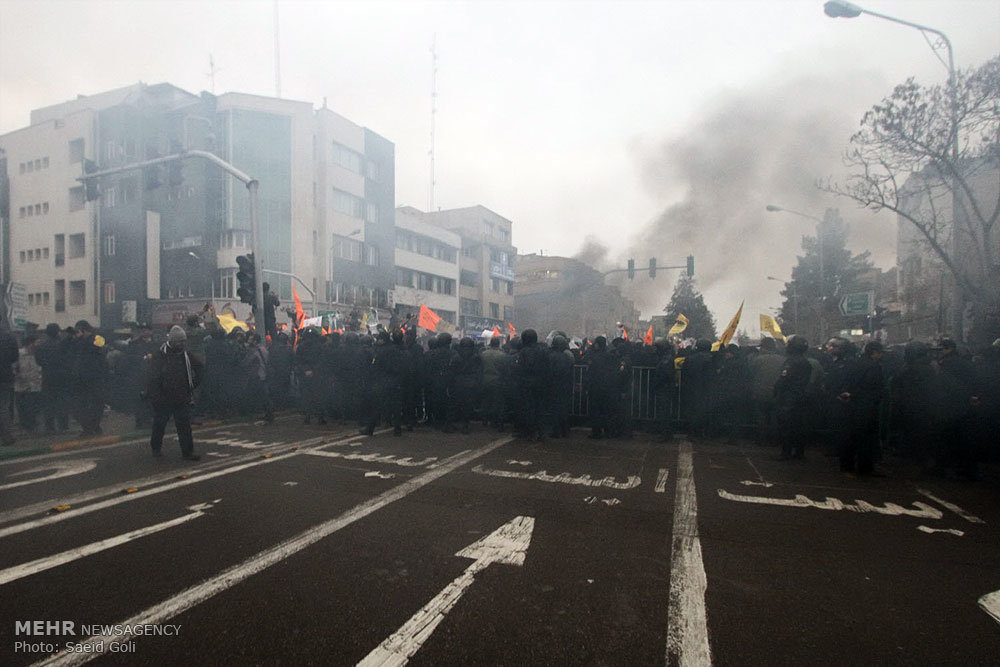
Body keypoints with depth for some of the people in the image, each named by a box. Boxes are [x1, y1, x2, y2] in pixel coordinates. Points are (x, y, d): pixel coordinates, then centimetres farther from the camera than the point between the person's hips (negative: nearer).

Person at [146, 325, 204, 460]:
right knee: (159, 425, 13)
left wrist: (194, 382, 13)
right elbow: (153, 379, -12)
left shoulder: (186, 355, 5)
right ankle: (156, 447, 34)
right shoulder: (159, 355, -9)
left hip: (182, 399, 3)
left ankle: (188, 451, 3)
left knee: (185, 426, 0)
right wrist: (156, 397, -16)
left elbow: (200, 367, 22)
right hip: (163, 399, -3)